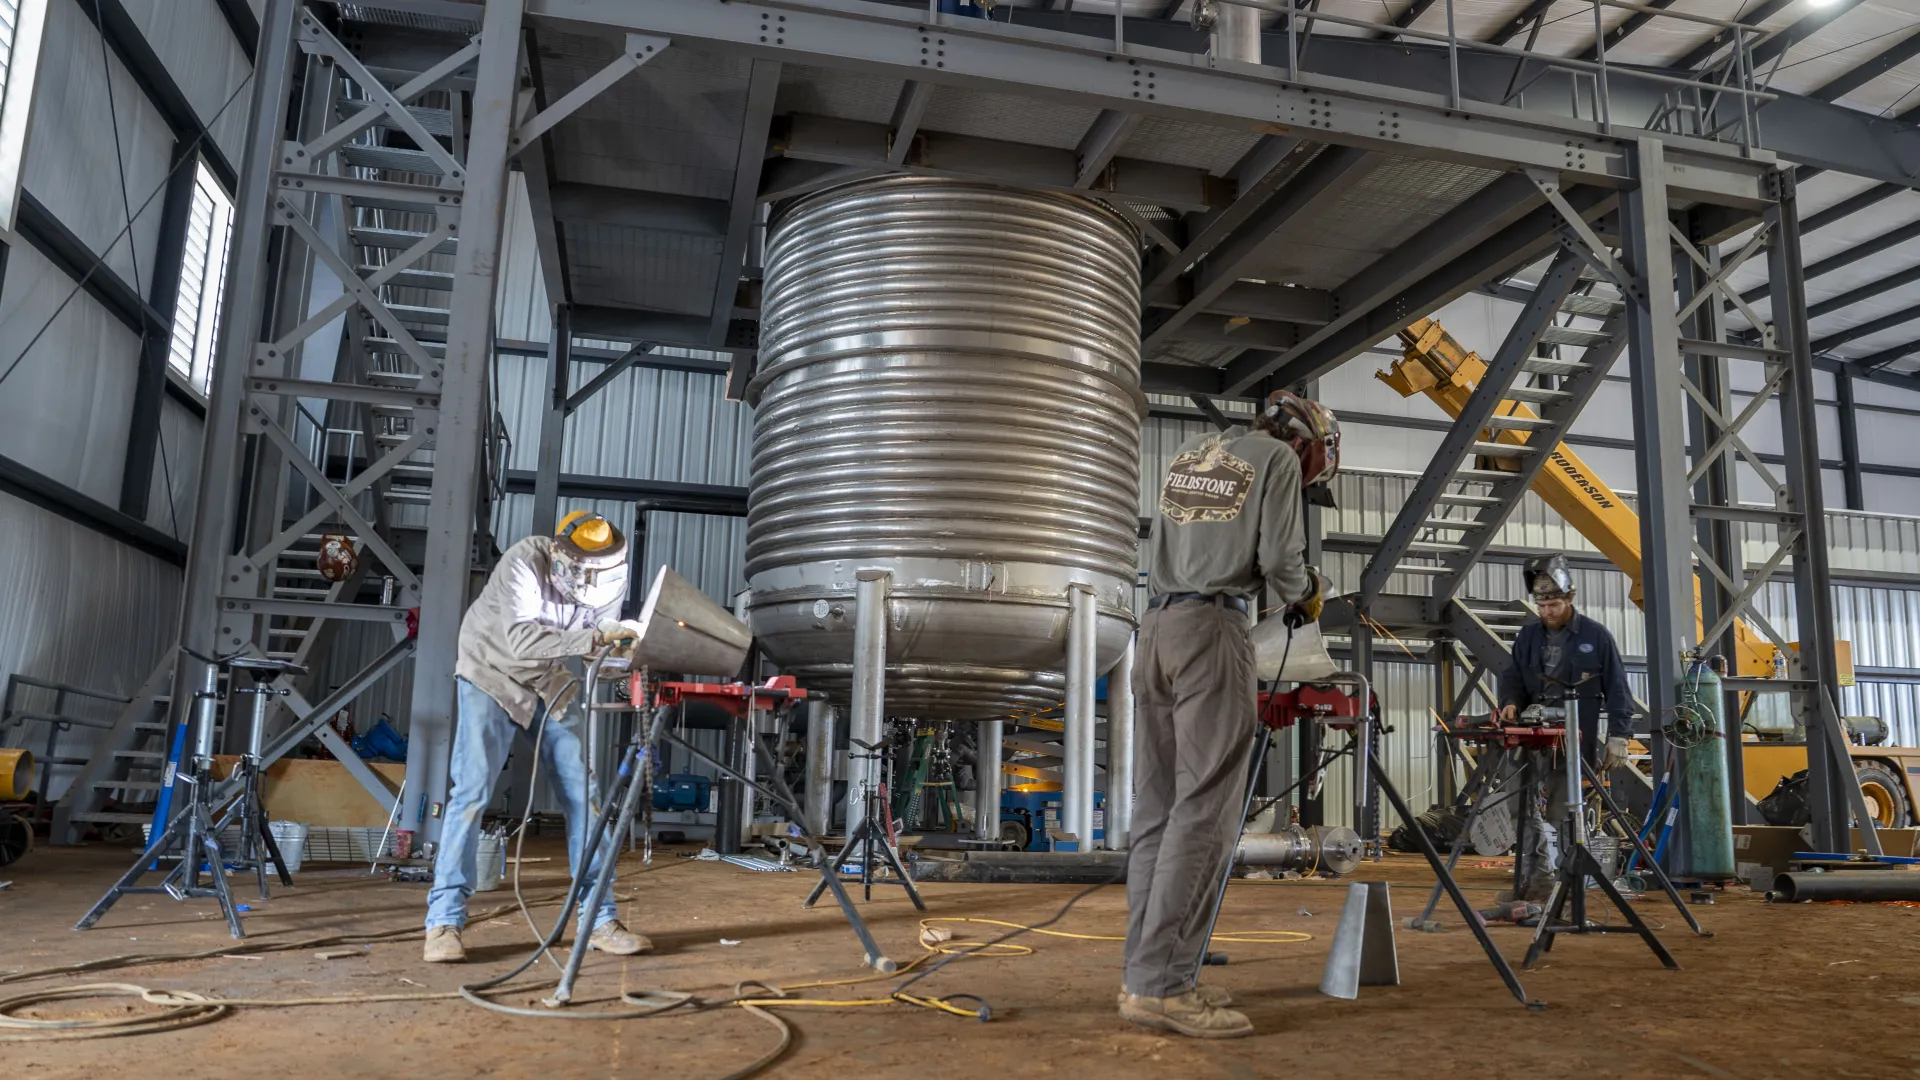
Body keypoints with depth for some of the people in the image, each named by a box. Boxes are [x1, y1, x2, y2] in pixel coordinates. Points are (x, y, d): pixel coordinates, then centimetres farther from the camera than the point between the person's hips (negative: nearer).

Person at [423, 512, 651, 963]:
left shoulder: (602, 575, -15)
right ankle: (444, 922, -5)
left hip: (551, 686, 5)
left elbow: (601, 644, -9)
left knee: (582, 795, -3)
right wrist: (597, 637, -48)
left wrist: (628, 642, -30)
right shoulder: (525, 563, -30)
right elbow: (523, 641, -41)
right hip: (492, 677, -4)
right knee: (472, 792, -15)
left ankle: (599, 920, 3)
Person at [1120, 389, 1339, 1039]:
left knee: (1157, 808, 5)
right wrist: (1303, 597, 16)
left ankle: (1146, 973, 5)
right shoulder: (1278, 456, 4)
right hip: (1213, 627, -7)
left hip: (1156, 625, 7)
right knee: (1205, 809, -10)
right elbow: (1279, 558, -5)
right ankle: (1160, 983, -14)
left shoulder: (1190, 452, 23)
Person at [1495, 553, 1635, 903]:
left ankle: (1541, 887, -3)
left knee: (1553, 812, -8)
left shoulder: (1595, 636, 2)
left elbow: (1617, 689, 3)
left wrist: (1618, 736, -2)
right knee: (1533, 812, 0)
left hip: (1578, 740, -4)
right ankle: (1531, 886, 3)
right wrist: (1511, 702, -7)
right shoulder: (1528, 636, 13)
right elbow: (1512, 677, 15)